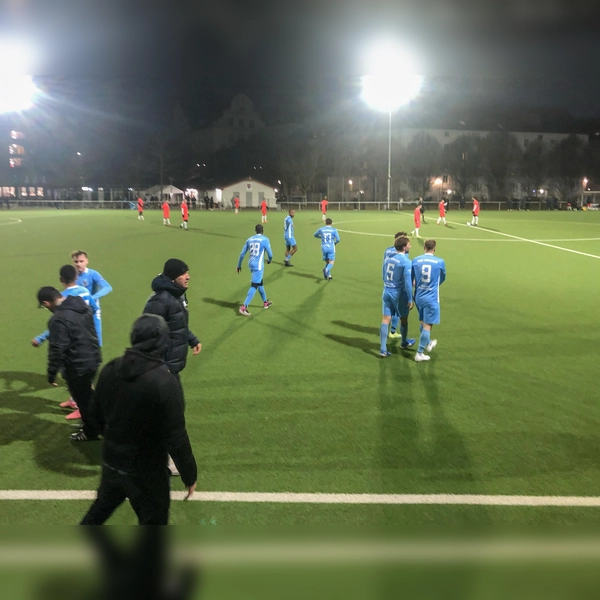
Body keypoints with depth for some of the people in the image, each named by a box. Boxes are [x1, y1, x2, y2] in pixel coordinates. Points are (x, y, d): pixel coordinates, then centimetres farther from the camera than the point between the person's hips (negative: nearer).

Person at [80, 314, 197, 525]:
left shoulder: (110, 370, -8)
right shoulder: (164, 382, -27)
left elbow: (96, 415, 7)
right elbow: (175, 437, -23)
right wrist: (189, 475, -9)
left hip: (111, 463, 6)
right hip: (146, 472, -5)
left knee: (100, 508, 31)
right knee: (153, 522, 16)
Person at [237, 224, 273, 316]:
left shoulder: (249, 239, 8)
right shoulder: (265, 240, -7)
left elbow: (242, 254, 9)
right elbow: (270, 254, -5)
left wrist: (239, 265, 19)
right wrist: (269, 260, 17)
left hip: (251, 264, 7)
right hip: (258, 265, -7)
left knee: (260, 283, 23)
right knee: (254, 286, -7)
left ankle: (265, 302, 38)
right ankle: (244, 307, -15)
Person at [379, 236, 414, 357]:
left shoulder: (387, 257, 5)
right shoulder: (406, 262, -17)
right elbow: (408, 282, -18)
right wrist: (410, 299, -13)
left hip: (386, 292, 5)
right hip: (399, 293, -5)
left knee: (386, 319, 3)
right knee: (403, 319, 17)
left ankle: (383, 349, 0)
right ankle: (404, 342, 39)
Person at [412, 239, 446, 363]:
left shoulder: (415, 261, -1)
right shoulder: (440, 262, -6)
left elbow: (410, 279, 5)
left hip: (419, 297, 4)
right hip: (431, 298, -4)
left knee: (423, 322, 22)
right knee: (427, 325, 1)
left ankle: (428, 344, 44)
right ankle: (419, 353, 2)